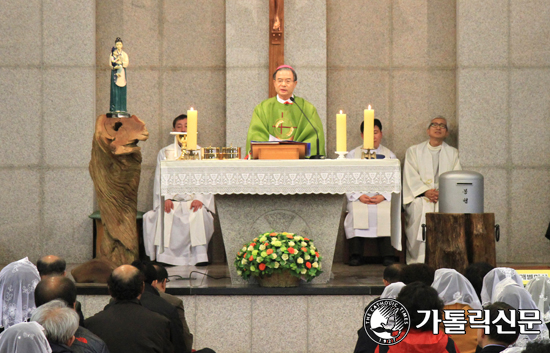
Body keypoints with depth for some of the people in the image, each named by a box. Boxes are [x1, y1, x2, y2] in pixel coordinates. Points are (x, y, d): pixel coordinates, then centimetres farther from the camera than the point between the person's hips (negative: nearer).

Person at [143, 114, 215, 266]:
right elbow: (160, 179, 9)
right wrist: (166, 198, -10)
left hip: (194, 200, -1)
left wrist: (199, 199, -13)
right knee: (163, 214, -32)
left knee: (200, 213, -35)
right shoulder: (165, 153, 18)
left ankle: (200, 256, -34)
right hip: (171, 201, 1)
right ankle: (163, 256, -29)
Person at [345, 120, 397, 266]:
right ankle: (356, 255, -29)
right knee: (356, 212, -33)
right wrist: (359, 196, -11)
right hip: (359, 197, 0)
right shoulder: (353, 155, 15)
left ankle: (387, 255, -28)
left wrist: (383, 196, -11)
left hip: (383, 198, 0)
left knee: (386, 212, -33)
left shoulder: (389, 155, 16)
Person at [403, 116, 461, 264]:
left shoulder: (452, 153, 19)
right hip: (420, 195, -1)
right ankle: (420, 259, -23)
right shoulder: (414, 151, 15)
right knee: (419, 207, -25)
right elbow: (411, 177, 4)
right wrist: (426, 191, -12)